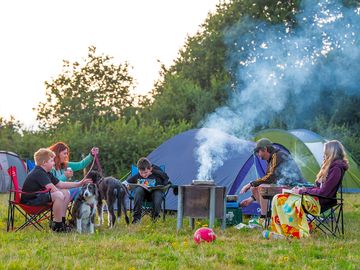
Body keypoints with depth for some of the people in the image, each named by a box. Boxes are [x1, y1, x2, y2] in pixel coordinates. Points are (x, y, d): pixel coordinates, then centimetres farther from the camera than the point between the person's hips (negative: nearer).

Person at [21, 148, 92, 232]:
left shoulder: (47, 174, 14)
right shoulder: (38, 173, -19)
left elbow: (60, 184, 17)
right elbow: (52, 188, -28)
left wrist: (79, 184, 13)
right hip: (29, 201, -11)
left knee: (66, 193, 10)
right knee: (58, 195, -30)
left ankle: (62, 221, 8)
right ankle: (57, 226, -20)